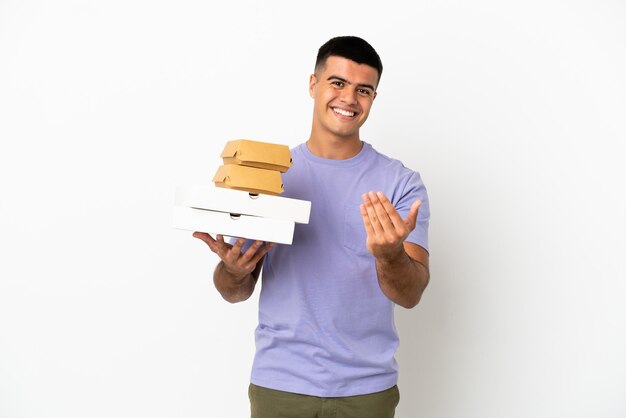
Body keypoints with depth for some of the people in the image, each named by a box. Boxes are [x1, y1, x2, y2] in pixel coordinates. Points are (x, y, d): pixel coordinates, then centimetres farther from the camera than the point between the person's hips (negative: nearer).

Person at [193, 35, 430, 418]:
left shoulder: (402, 183, -4)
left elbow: (411, 295, -12)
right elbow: (237, 293, 3)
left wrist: (390, 255, -32)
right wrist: (233, 270, -19)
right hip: (279, 384, 1)